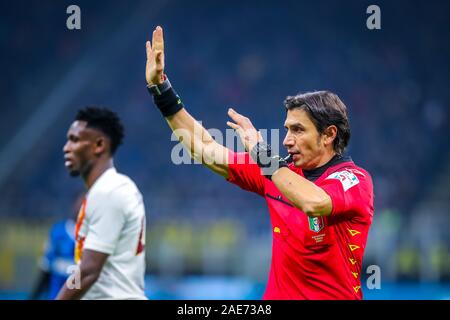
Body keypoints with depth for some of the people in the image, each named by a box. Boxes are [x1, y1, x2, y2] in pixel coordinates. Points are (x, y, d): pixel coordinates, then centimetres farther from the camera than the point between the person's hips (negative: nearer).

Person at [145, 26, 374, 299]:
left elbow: (313, 203, -28)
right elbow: (205, 151, 15)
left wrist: (262, 153, -19)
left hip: (336, 295, -5)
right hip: (278, 294, 5)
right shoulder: (282, 172, 10)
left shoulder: (355, 179, -7)